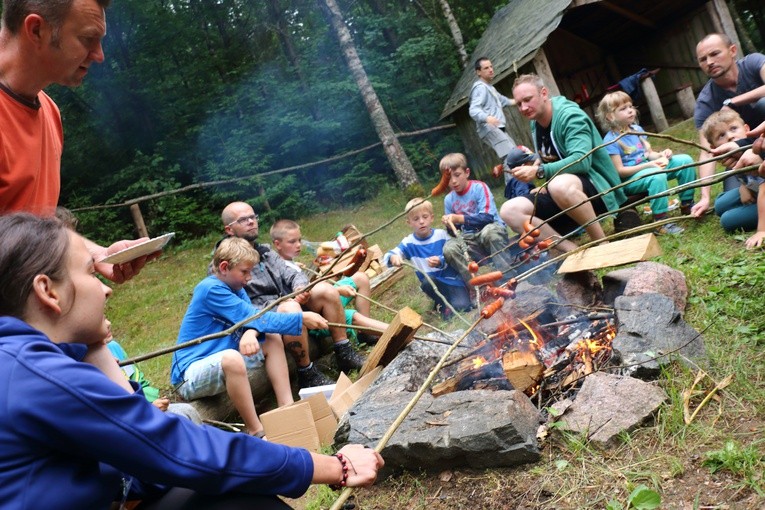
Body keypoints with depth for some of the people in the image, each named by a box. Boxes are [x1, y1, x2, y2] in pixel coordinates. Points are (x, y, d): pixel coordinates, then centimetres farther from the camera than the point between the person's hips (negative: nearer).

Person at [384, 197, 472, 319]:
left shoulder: (441, 235, -7)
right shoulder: (409, 242, -5)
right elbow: (387, 256, -16)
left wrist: (441, 262, -32)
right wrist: (393, 257, -41)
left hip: (453, 279, -1)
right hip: (434, 284, 1)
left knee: (461, 306, -26)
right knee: (427, 280, -34)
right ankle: (443, 304, -3)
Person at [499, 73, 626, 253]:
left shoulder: (570, 115, -15)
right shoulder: (535, 124, 9)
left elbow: (581, 161, -29)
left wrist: (539, 171, -32)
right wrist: (537, 162, 3)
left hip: (597, 186, -8)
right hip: (559, 193, 8)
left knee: (560, 185, -42)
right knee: (510, 210, -13)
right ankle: (574, 251, -19)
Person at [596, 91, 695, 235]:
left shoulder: (637, 129, 8)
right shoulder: (611, 140, -16)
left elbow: (649, 153, 15)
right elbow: (619, 171, -19)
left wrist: (661, 154, -8)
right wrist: (648, 165, -25)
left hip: (649, 167, 8)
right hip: (629, 180, -8)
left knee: (685, 160, -3)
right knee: (658, 176, -37)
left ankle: (687, 204, 9)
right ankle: (661, 223, -28)